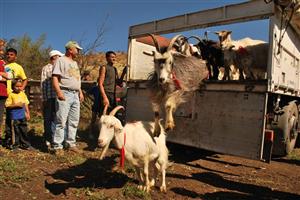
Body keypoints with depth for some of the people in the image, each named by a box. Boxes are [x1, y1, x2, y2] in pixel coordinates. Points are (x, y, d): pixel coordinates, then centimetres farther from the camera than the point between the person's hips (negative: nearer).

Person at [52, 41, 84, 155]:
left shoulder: (75, 63, 22)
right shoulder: (61, 60, -3)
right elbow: (55, 77, -12)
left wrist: (80, 92, 17)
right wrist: (59, 92, -21)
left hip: (75, 95, 8)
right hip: (65, 94, -8)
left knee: (74, 121, 9)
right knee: (61, 122, -7)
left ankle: (71, 144, 18)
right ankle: (58, 146, -1)